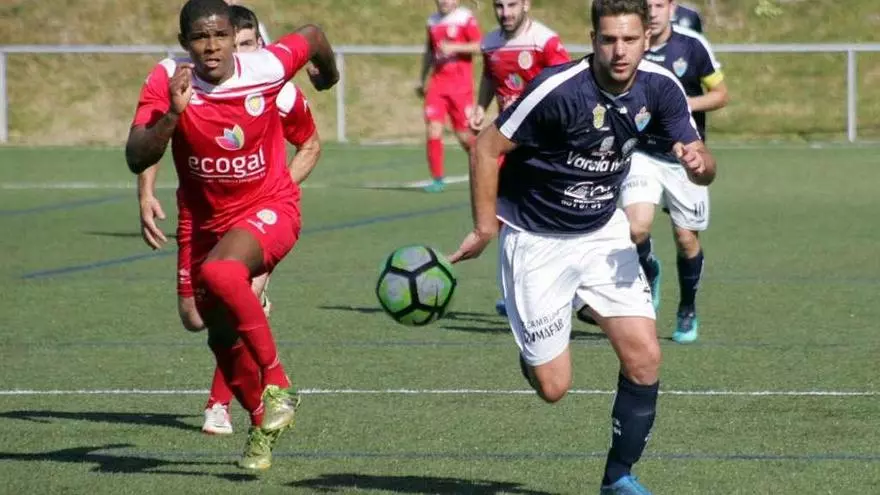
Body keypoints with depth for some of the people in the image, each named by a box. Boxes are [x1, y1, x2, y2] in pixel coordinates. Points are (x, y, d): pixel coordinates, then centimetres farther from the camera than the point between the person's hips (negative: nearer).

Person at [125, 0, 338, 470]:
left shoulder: (266, 69, -20)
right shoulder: (167, 82, -18)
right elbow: (137, 159, -26)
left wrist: (328, 73, 24)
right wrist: (172, 113, -42)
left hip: (269, 209, -4)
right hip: (207, 222, 4)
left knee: (219, 272, -35)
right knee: (222, 338, 14)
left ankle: (277, 384, -21)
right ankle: (263, 424, 40)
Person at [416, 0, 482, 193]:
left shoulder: (466, 18, -4)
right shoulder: (433, 21, 13)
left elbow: (479, 47, -11)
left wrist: (454, 48, -20)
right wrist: (422, 80, 25)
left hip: (461, 85, -4)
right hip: (437, 83, 4)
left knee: (465, 136, 0)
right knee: (433, 130, -9)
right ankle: (437, 179, -1)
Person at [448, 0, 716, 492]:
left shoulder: (659, 87, -10)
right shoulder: (559, 89, -27)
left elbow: (704, 167, -3)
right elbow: (488, 146, -18)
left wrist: (699, 161, -27)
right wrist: (484, 230, -20)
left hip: (604, 233, 5)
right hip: (536, 239, -4)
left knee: (644, 357, -9)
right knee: (553, 386, -5)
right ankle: (532, 349, 33)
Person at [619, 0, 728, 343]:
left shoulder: (693, 46, -7)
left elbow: (720, 94, 1)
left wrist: (684, 103, -16)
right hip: (642, 155, 0)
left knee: (686, 238, 4)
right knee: (637, 228, -20)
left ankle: (688, 312, 27)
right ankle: (649, 274, 15)